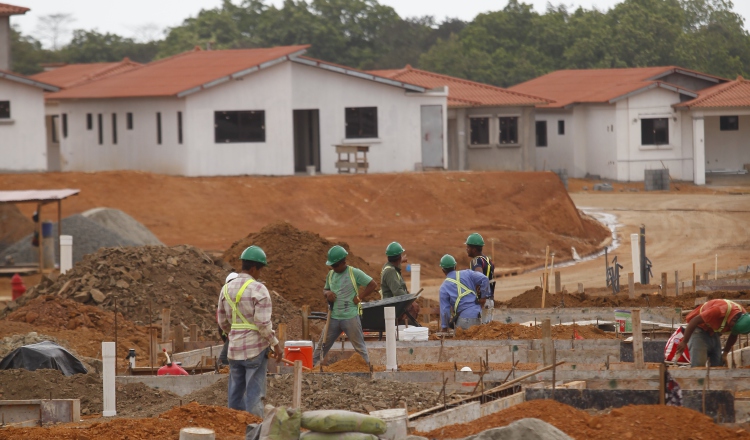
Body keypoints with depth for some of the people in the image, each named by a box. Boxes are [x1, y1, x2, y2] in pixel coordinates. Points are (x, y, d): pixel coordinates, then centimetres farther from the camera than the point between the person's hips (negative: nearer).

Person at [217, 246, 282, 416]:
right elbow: (263, 323, -17)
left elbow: (222, 321, 14)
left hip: (234, 349, 6)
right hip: (256, 348, -6)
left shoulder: (227, 289, 7)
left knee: (236, 392, 13)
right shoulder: (258, 289, -13)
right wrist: (276, 345, -7)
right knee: (254, 393, -2)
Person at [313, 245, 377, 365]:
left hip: (350, 318, -5)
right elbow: (325, 289, 23)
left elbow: (373, 285, -6)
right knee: (322, 345, 7)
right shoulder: (331, 274, 9)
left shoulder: (355, 273, -7)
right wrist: (327, 293, -1)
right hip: (333, 318, 5)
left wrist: (359, 297, -10)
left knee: (359, 346, 3)